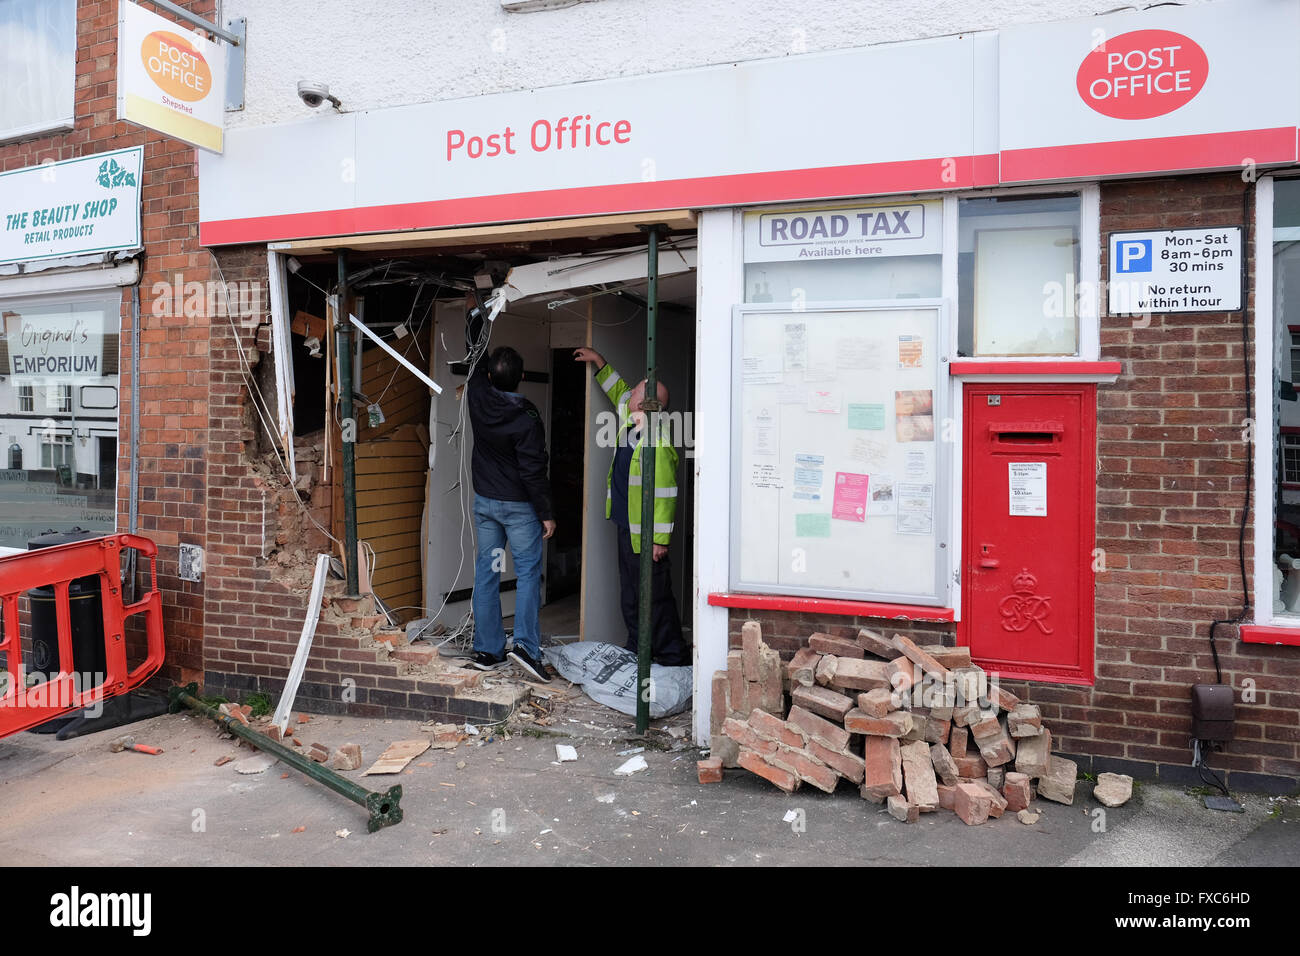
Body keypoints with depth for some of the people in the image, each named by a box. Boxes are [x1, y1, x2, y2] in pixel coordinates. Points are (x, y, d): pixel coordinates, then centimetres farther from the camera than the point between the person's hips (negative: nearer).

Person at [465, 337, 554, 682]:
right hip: (519, 505, -5)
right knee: (528, 572, 2)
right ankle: (525, 644, -6)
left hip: (484, 501, 5)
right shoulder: (527, 420, -20)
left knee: (486, 572, 9)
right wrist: (546, 514, -8)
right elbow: (533, 471, -18)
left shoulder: (478, 398, -5)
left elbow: (477, 367, 17)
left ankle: (486, 649, 13)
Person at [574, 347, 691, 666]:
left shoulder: (658, 443, -22)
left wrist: (661, 539, -23)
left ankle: (672, 656, 9)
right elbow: (618, 392, 29)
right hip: (627, 528, 10)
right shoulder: (630, 423, 7)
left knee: (655, 596, -2)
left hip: (645, 534, -10)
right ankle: (637, 650, 28)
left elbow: (665, 494, -23)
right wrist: (598, 361, 30)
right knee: (630, 595, 17)